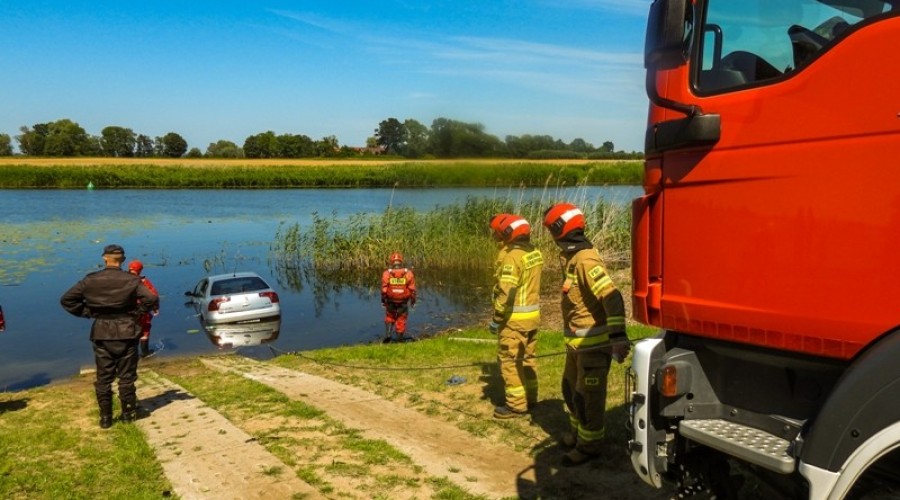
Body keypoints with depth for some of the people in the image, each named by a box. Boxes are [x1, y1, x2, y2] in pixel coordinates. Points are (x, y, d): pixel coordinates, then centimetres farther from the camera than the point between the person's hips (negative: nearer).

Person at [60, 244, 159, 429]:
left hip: (102, 334, 1)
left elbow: (66, 299, -1)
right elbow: (152, 299, -18)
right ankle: (128, 413, 17)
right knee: (126, 376, 10)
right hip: (126, 333, -1)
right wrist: (138, 312, -4)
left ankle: (105, 417, 13)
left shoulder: (91, 280, -3)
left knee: (103, 378, 10)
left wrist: (87, 312, 3)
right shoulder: (131, 280, -9)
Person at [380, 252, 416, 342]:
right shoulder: (408, 273, -7)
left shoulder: (387, 273, -9)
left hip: (390, 301, 1)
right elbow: (412, 289, -3)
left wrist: (383, 300, 8)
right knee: (401, 321, 11)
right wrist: (413, 301, 8)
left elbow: (384, 289, -5)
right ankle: (399, 339, 17)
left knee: (389, 318, 23)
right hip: (403, 302, 0)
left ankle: (387, 334, 8)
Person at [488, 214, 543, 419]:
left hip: (515, 317, -9)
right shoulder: (534, 252, 8)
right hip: (533, 313, 9)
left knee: (509, 360, 0)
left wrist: (496, 319, -16)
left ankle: (516, 404, 5)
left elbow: (507, 292, -22)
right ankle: (530, 398, 26)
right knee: (528, 357, 17)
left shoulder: (512, 256, -20)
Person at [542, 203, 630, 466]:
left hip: (593, 342, -10)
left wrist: (618, 336, -38)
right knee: (571, 388, 22)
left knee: (588, 396, 3)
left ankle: (589, 445, 18)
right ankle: (578, 433, 39)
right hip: (577, 340, 10)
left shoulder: (586, 260, -23)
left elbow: (612, 297, -31)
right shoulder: (572, 257, 8)